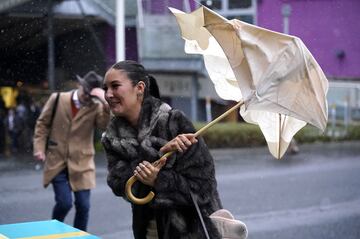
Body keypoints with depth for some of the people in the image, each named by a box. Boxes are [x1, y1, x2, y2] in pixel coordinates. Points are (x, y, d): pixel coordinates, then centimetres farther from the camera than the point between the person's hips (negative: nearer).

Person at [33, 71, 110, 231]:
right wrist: (39, 148, -2)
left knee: (83, 205, 0)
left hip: (82, 164, 1)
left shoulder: (96, 106, -2)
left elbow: (107, 126, -17)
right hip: (57, 162, -1)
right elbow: (42, 124, 7)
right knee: (64, 202, -8)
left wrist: (106, 103, -28)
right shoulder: (57, 99, 0)